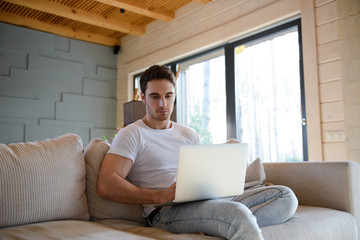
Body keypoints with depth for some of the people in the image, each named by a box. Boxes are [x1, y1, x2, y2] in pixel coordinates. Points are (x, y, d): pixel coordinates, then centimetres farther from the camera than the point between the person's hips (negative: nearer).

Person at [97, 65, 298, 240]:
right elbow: (106, 186, -10)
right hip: (166, 211, -7)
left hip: (207, 201, 8)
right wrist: (158, 196, -21)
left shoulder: (189, 135, 23)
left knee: (285, 196, -12)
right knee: (237, 213, -37)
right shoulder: (131, 135, 4)